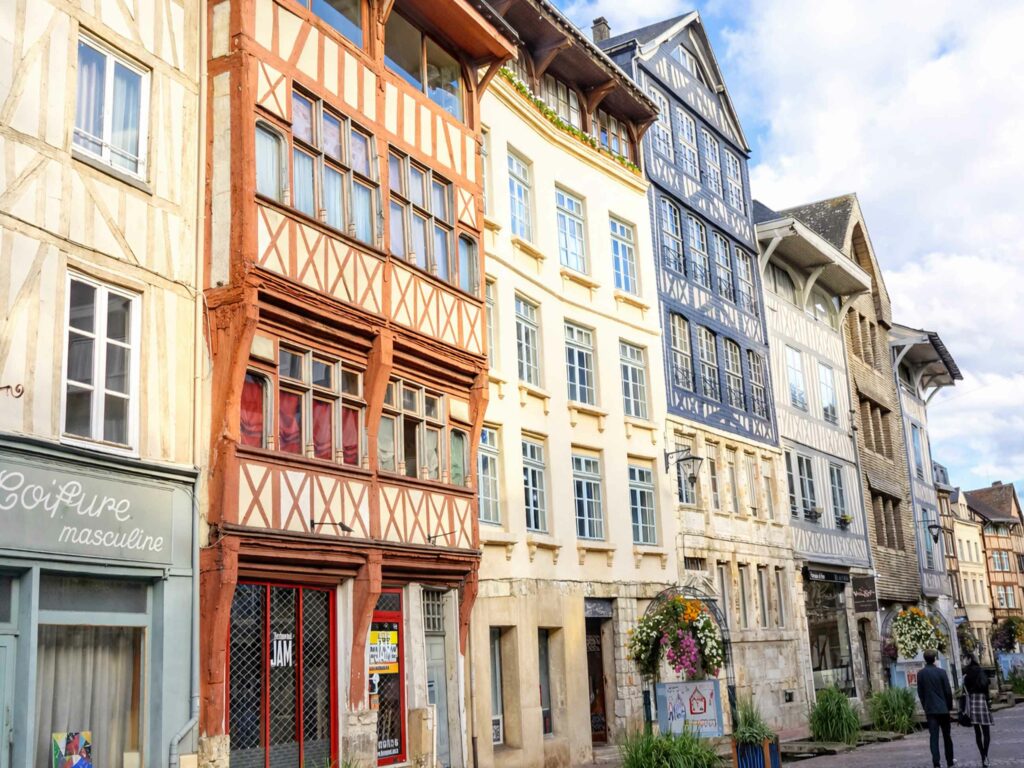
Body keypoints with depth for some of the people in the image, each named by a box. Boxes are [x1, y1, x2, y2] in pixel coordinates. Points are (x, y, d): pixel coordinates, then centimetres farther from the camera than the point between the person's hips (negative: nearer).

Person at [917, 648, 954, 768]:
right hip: (943, 708, 0)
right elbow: (948, 691, -5)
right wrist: (950, 706, 8)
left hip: (930, 709, 0)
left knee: (934, 737, -1)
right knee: (947, 736, 12)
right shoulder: (941, 671, -7)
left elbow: (920, 693, 2)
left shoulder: (920, 674, -2)